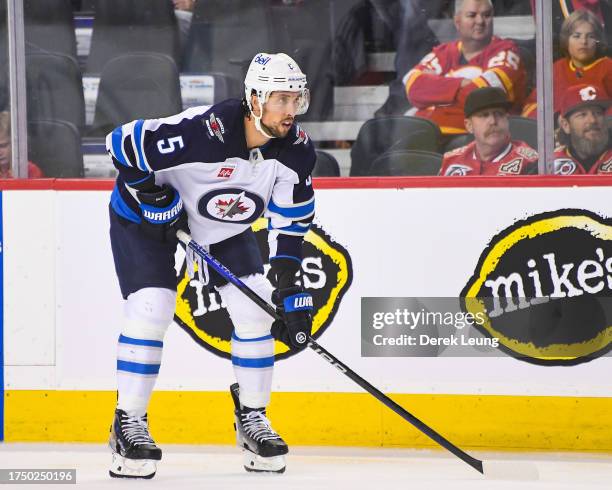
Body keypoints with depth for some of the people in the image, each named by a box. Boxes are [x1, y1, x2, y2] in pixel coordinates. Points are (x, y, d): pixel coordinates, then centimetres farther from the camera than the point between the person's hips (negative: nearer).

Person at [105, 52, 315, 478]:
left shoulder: (296, 150, -19)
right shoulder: (202, 131, -38)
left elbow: (291, 220, -8)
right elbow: (122, 143, -29)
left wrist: (289, 287, -12)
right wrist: (152, 196, -25)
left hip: (225, 223, 6)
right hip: (145, 215, -5)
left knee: (256, 309, -6)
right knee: (151, 310, -17)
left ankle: (252, 417, 10)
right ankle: (129, 424, -6)